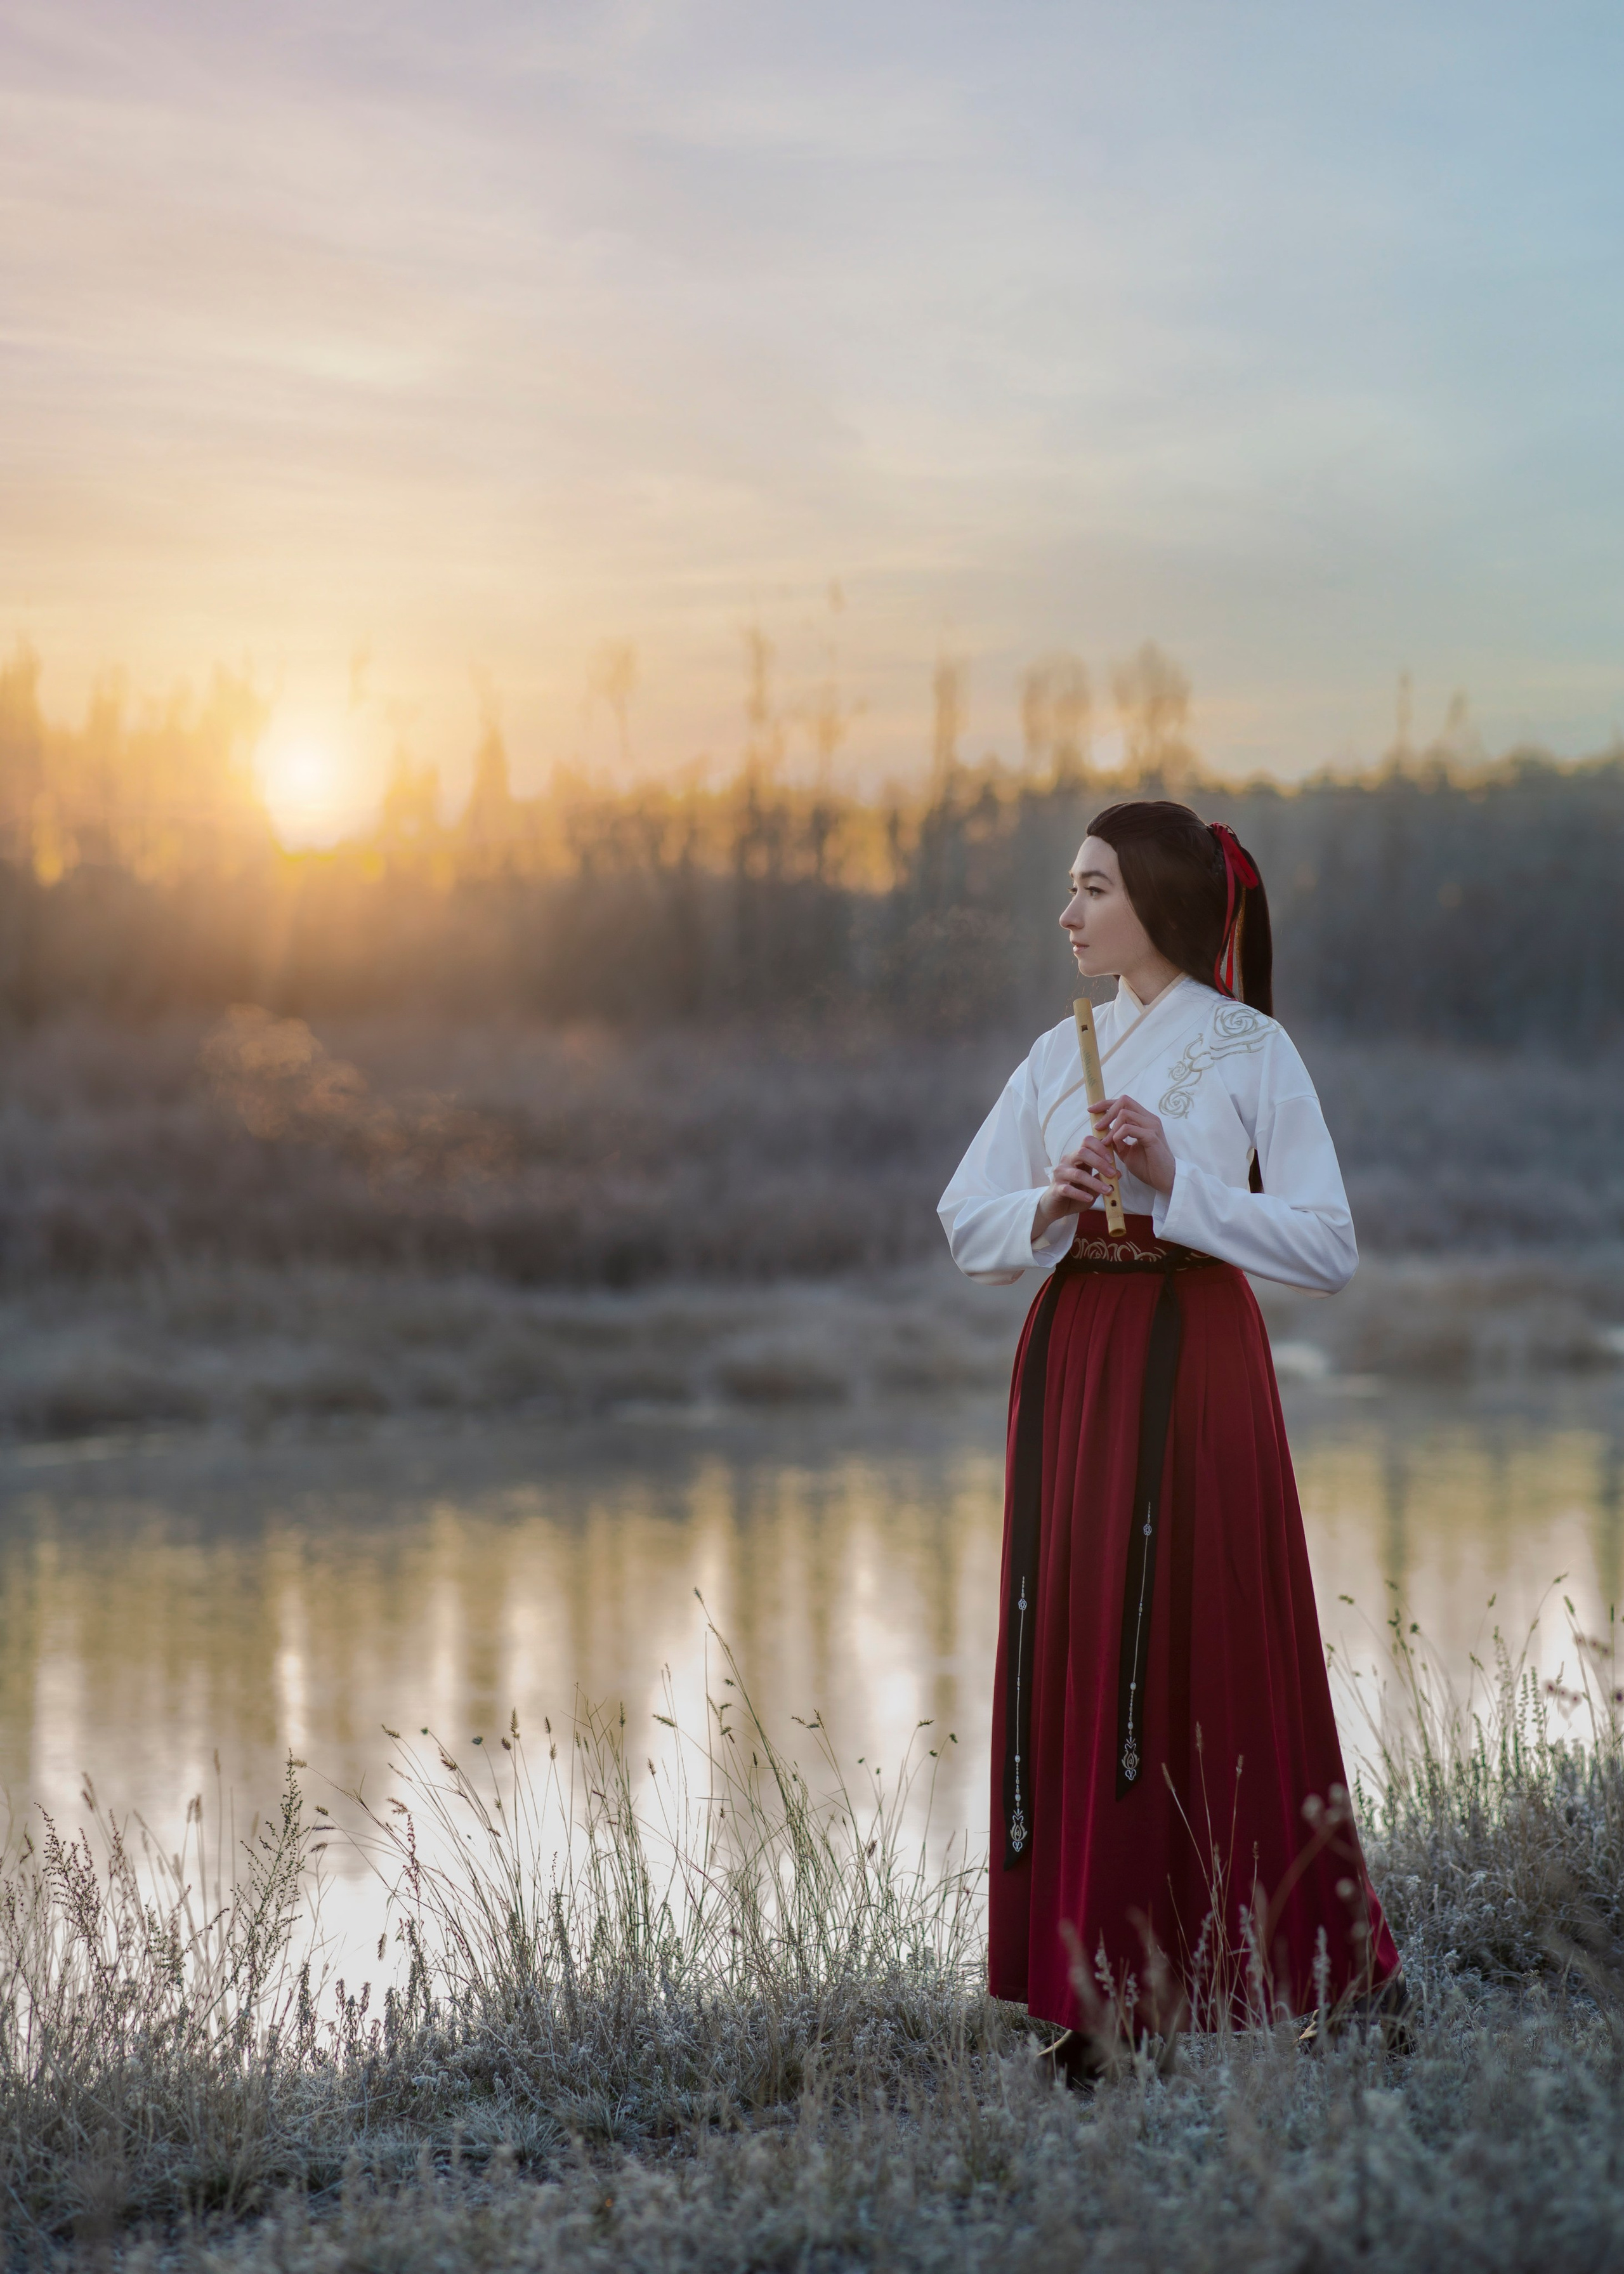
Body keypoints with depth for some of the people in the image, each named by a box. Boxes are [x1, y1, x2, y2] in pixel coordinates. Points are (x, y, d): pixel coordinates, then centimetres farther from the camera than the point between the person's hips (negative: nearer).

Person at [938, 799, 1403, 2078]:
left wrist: (1175, 1181, -16)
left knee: (1206, 1654, -5)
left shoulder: (1252, 1051, -2)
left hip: (1194, 1360, -5)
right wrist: (1053, 1202, -9)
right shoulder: (1061, 1055, 13)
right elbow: (968, 1227, 11)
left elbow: (1327, 1248, -8)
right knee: (1074, 1655, 2)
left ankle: (1335, 1965, 10)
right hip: (1071, 1361, 5)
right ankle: (1102, 1992, 8)